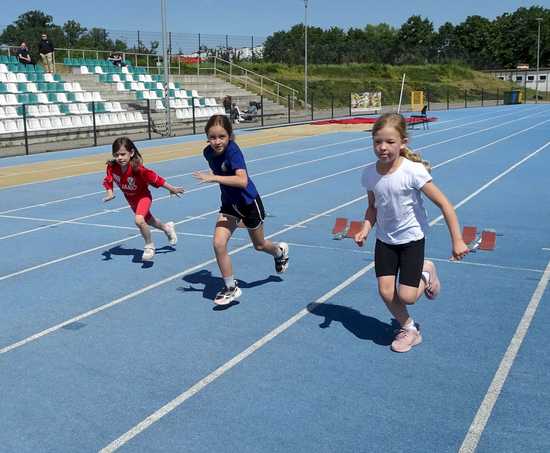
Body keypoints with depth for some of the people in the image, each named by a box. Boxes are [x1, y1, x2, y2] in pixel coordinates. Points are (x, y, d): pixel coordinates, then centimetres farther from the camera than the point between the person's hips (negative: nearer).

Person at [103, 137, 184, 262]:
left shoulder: (137, 168, -36)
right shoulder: (112, 167, -23)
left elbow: (155, 179, -28)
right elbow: (108, 181, -6)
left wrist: (172, 189, -19)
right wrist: (110, 193, -24)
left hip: (143, 196, -6)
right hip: (130, 199, 6)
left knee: (139, 220, -31)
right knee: (148, 220, 26)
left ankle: (149, 246, -5)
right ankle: (167, 228, 58)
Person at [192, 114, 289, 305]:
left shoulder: (233, 150, -29)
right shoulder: (208, 152, -9)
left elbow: (243, 181, -43)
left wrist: (214, 178, -46)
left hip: (248, 202, -5)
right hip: (229, 203, 5)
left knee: (259, 245, 17)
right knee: (218, 244, -12)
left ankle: (280, 251, 53)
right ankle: (230, 288, 5)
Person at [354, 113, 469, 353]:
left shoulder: (413, 171, -24)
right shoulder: (369, 174, -9)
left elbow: (445, 205, -19)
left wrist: (457, 241, -19)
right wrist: (365, 229, -9)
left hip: (411, 238, -4)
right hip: (385, 239, 4)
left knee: (407, 297, -7)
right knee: (386, 292, -3)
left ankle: (426, 273, 27)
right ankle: (409, 329, 24)